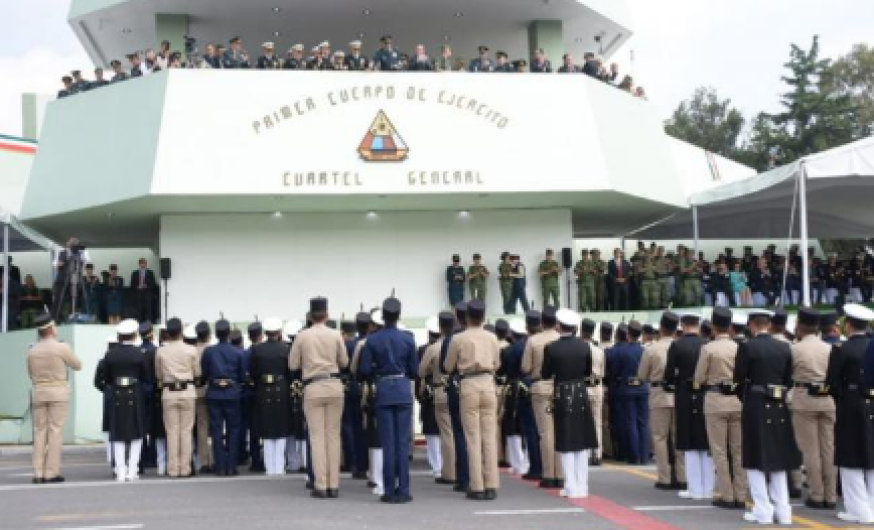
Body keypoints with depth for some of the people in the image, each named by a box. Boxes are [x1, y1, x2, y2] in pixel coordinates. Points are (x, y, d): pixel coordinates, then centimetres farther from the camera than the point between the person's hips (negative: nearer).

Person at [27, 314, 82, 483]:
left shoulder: (32, 351, 4)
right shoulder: (62, 348, -9)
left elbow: (31, 375, 15)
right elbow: (77, 366, 5)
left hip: (38, 393, 4)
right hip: (58, 392, -4)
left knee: (39, 432, 7)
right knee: (56, 431, -2)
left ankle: (38, 474, 4)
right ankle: (51, 473, -4)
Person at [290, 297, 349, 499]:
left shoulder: (302, 336, -1)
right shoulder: (336, 335, 1)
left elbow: (293, 365, 5)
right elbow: (344, 362, 8)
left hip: (313, 388, -1)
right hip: (334, 386, 1)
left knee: (317, 436, 2)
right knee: (333, 435, 6)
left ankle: (321, 485, -1)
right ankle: (334, 485, 6)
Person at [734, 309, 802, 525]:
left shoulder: (747, 347, -11)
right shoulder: (784, 347, 3)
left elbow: (739, 379, -9)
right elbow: (789, 379, 6)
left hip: (755, 408, -5)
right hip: (779, 408, 5)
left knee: (756, 461, 3)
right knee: (778, 459, 13)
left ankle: (763, 512, 2)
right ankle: (783, 511, 15)